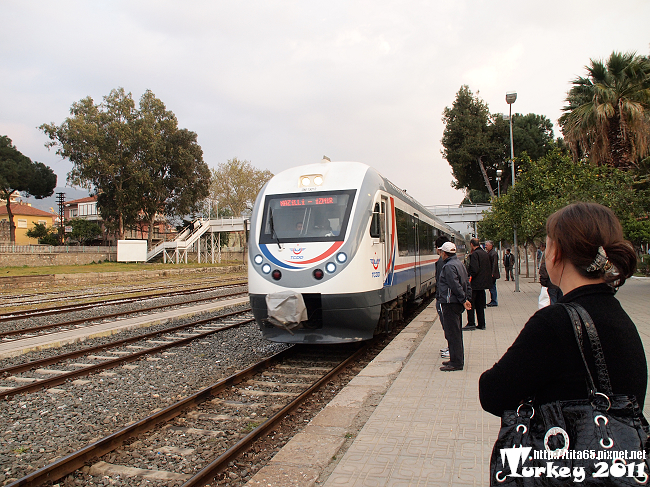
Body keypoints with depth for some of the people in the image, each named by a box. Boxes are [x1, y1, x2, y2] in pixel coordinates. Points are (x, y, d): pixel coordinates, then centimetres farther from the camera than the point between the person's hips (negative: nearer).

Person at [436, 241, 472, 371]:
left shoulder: (449, 266, -16)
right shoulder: (459, 263, 16)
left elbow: (456, 285, -22)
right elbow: (467, 283, 16)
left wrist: (463, 300, -16)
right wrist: (466, 299, 13)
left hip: (450, 303, -10)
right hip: (457, 303, 10)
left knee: (452, 333, -6)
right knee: (456, 332, 17)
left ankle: (456, 363, -3)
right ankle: (457, 359, 25)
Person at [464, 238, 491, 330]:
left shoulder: (474, 254, -15)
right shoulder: (485, 253, 11)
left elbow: (475, 269, -23)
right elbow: (489, 268, 16)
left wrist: (470, 278, -15)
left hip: (475, 284, -8)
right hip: (483, 283, 8)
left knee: (470, 304, 0)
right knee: (480, 304, 13)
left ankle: (471, 323, 0)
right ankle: (481, 324, 15)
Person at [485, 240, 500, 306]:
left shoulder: (494, 253, -14)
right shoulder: (488, 253, 15)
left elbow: (494, 264, -20)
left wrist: (492, 274, -23)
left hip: (492, 274, -9)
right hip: (489, 274, 9)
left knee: (492, 287, -5)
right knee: (491, 287, 13)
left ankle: (494, 302, 0)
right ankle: (493, 300, 19)